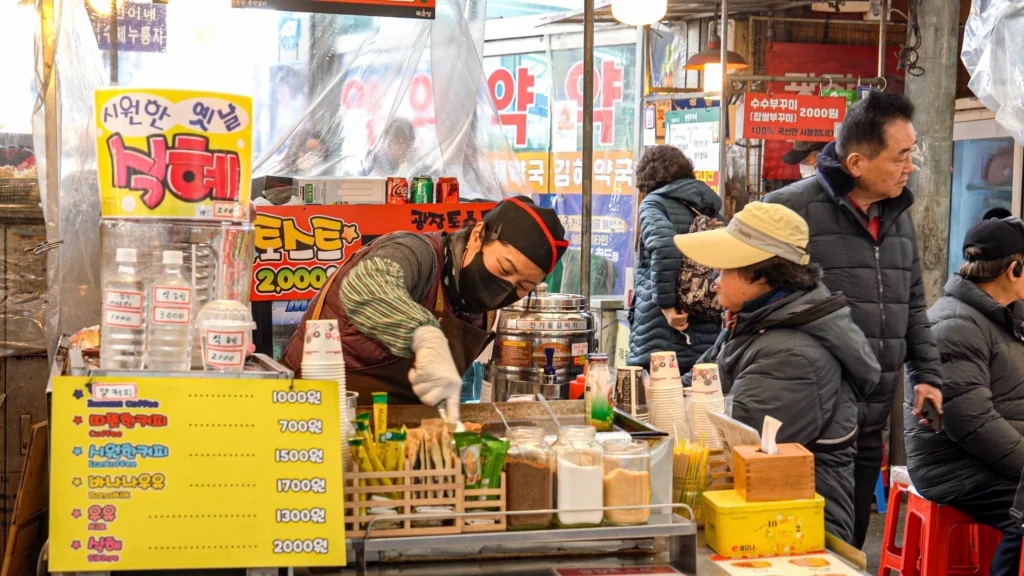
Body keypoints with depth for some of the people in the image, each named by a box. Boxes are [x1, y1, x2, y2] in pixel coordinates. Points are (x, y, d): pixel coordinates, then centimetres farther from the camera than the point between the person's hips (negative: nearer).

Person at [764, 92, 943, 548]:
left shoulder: (897, 215, 13)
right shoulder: (791, 210, -13)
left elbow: (913, 307, 23)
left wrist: (926, 374, 14)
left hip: (869, 427, 7)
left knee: (849, 550, 16)